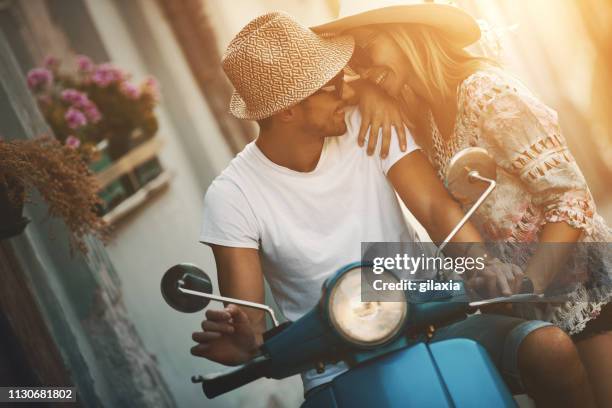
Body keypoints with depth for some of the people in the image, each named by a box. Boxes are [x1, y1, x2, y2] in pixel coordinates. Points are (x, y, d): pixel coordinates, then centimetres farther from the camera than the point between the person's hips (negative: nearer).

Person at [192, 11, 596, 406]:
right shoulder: (234, 196, -9)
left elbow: (436, 206, -12)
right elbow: (248, 318, -12)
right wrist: (243, 340, -37)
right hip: (339, 373, -2)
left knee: (551, 348, -21)